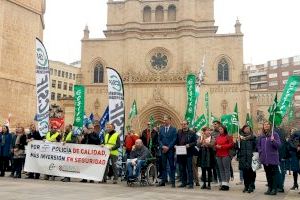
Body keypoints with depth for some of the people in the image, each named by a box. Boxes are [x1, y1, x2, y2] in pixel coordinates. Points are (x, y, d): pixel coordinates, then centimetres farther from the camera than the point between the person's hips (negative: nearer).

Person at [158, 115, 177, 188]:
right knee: (163, 166, 6)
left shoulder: (173, 129, 0)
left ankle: (172, 182, 6)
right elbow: (159, 139, 8)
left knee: (172, 166, 1)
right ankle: (163, 181, 12)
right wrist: (162, 146, -8)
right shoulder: (161, 129, 10)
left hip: (170, 150, -3)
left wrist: (168, 147, -12)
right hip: (163, 150, 3)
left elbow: (174, 140, -5)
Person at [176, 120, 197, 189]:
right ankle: (183, 182, 19)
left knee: (189, 169, -2)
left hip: (188, 153, -4)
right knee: (181, 169, 10)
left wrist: (189, 145, -17)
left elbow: (195, 142, -2)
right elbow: (176, 141, 17)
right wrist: (175, 145, -2)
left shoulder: (192, 133, 0)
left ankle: (191, 183, 4)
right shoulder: (178, 132, 12)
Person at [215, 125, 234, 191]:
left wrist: (221, 146, -12)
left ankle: (226, 184, -3)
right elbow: (215, 145, 22)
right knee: (221, 170, 8)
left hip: (226, 155, -6)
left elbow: (231, 145, -10)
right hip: (218, 155, 6)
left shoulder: (228, 137, -2)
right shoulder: (218, 137, 16)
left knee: (226, 169, -5)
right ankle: (223, 183, 13)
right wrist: (216, 146, -2)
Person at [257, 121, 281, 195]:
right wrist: (260, 151, 6)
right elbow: (258, 145, 20)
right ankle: (269, 188, 21)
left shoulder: (274, 134, -6)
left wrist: (273, 140, -27)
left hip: (273, 158, -5)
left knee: (273, 174, -1)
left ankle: (274, 189, 6)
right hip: (265, 158, 5)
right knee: (268, 174, 12)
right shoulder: (262, 136, 8)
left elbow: (279, 145, -11)